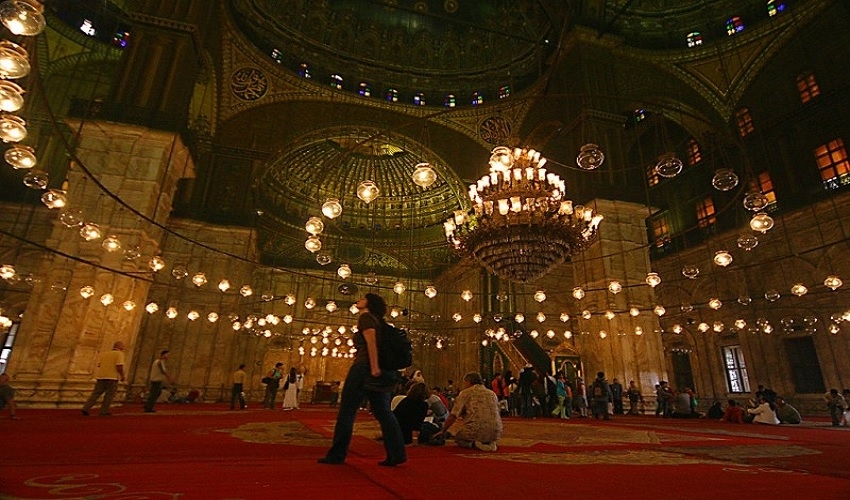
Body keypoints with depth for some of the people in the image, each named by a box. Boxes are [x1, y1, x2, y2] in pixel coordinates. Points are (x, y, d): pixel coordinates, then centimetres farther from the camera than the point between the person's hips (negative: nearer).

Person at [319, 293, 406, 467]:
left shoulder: (365, 317, -3)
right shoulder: (377, 321, 21)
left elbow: (371, 340, -18)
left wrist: (374, 367, -26)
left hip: (365, 368, -8)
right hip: (381, 371, 8)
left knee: (347, 411, 2)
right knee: (383, 412, 6)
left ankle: (336, 455, 9)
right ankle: (397, 454, 2)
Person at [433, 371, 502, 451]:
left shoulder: (465, 393, 4)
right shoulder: (492, 394, 18)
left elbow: (453, 416, 0)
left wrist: (443, 431, 14)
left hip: (475, 432, -5)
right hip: (495, 433, 5)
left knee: (458, 437, 25)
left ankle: (474, 444, -3)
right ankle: (490, 442, 6)